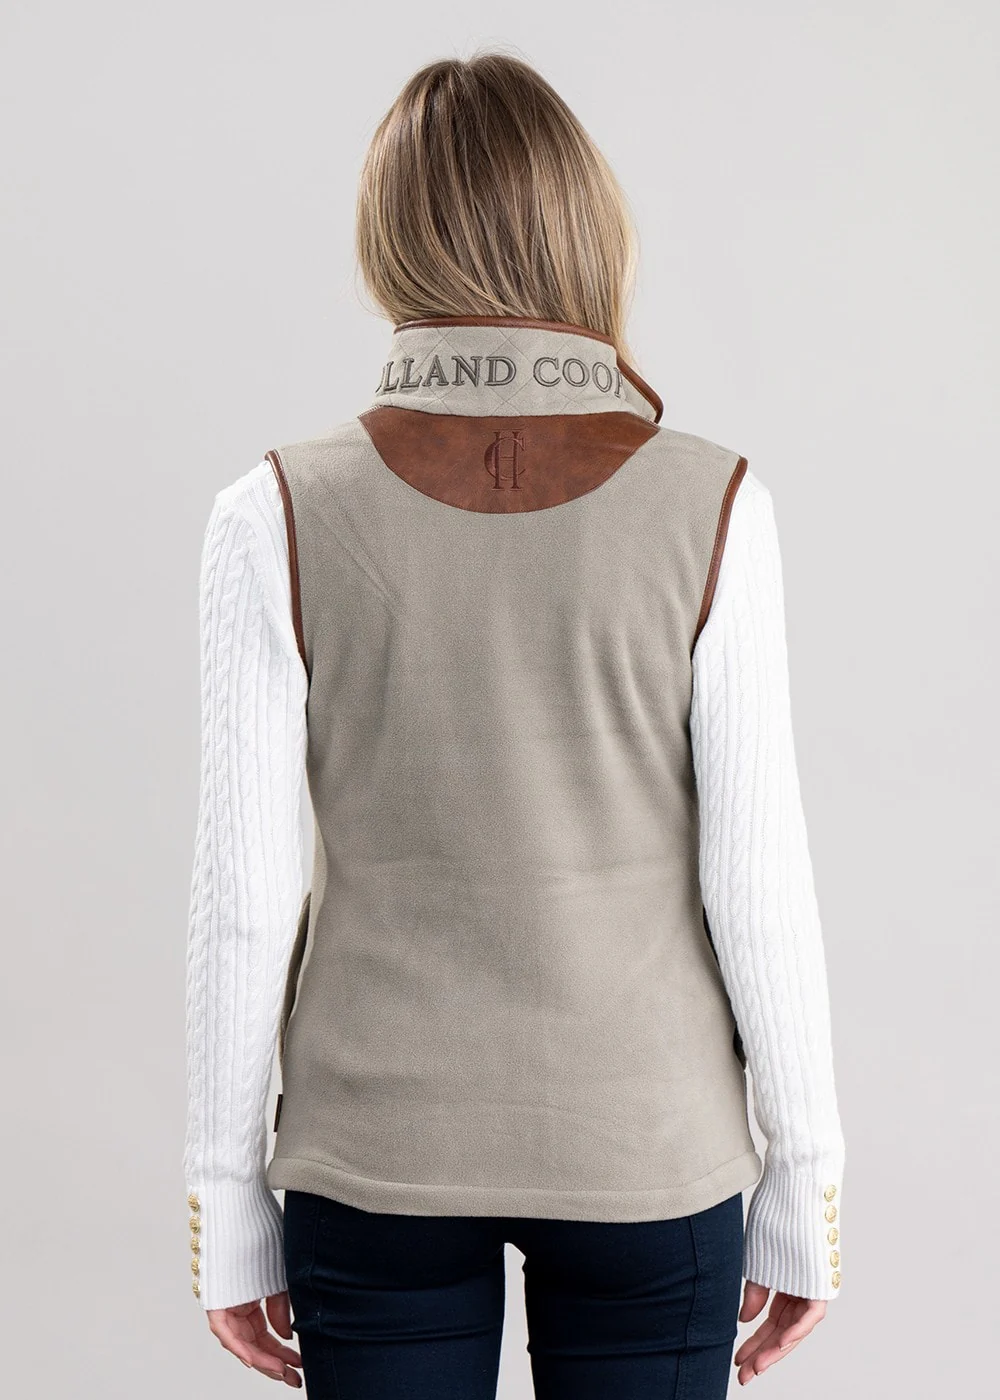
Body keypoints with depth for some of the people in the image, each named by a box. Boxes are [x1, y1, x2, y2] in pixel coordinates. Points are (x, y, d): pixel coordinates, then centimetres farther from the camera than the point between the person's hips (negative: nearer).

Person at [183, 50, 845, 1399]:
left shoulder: (279, 517, -11)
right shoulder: (711, 505, -11)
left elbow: (243, 898, -8)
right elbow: (759, 881, -9)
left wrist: (229, 1198, 3)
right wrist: (805, 1184, 3)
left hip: (379, 1145, 0)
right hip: (648, 1144, 0)